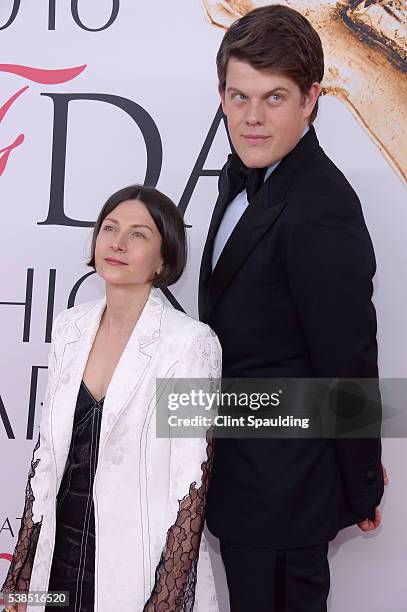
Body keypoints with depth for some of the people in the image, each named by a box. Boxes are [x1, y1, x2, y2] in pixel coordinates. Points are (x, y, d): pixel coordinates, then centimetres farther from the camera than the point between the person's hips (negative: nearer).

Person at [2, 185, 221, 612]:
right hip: (57, 557, 5)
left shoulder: (190, 341, -16)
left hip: (139, 566, -4)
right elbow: (46, 454, 5)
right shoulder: (70, 327, 0)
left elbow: (191, 485, -15)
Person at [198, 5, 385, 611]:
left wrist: (363, 488, -8)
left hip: (283, 487, -9)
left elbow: (350, 368, -20)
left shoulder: (321, 216, -28)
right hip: (244, 468, 9)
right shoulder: (244, 175, 3)